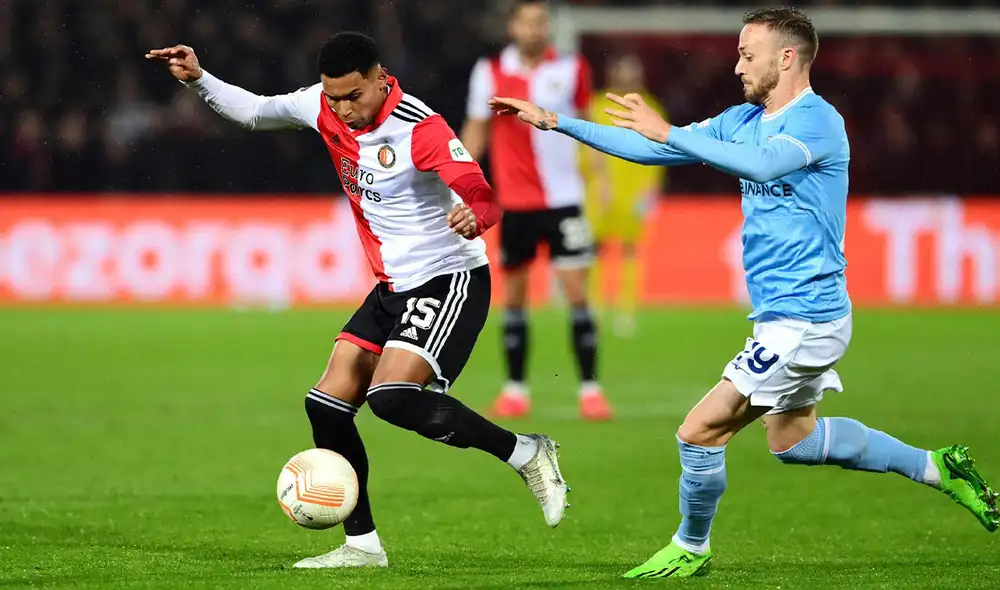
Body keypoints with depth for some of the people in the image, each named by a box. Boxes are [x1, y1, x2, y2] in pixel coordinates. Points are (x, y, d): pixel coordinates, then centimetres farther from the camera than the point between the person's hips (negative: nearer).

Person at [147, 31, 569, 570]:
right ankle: (361, 545, 14)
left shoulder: (418, 129, -23)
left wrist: (474, 216, -55)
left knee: (392, 396, -27)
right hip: (392, 288, 8)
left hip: (451, 282, -8)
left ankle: (526, 453, -11)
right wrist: (199, 81, 4)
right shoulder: (324, 107, -1)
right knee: (327, 405, 3)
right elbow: (255, 112, 18)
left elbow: (483, 198, -33)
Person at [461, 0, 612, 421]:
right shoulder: (490, 73, 0)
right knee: (514, 295, 5)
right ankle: (515, 390, 14)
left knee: (576, 291, -6)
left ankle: (590, 389, -1)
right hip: (514, 201, 1)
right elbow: (477, 131, 9)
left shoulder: (570, 69, 0)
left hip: (563, 198, -1)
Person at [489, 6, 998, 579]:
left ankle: (691, 550, 12)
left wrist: (668, 132, -40)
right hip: (787, 318, 10)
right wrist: (555, 121, 6)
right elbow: (650, 148, 11)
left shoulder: (819, 121, -17)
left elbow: (762, 163, -38)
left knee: (701, 431, -9)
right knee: (793, 440, 24)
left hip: (805, 321, -10)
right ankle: (937, 467, 31)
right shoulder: (743, 120, 9)